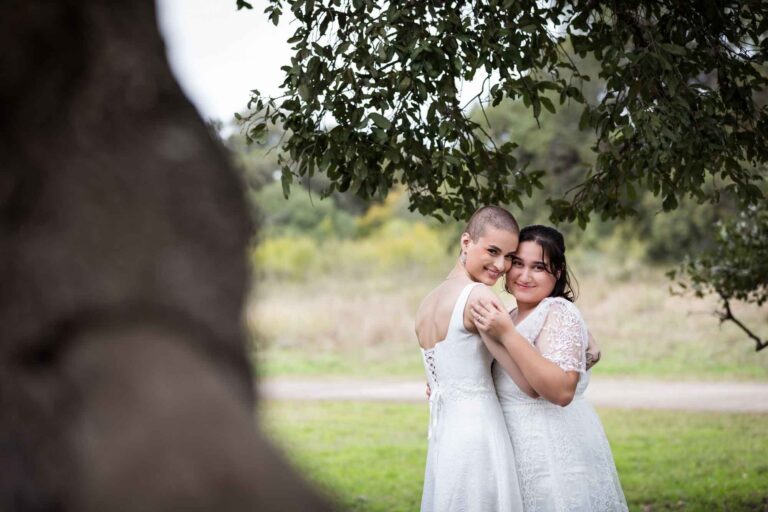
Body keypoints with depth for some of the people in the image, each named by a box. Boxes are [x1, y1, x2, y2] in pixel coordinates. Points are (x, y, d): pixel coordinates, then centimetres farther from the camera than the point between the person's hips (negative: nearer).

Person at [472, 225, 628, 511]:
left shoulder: (559, 313, -14)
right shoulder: (512, 317, 13)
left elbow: (562, 391, -28)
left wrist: (507, 335, -31)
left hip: (556, 456, -8)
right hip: (525, 458, 8)